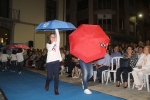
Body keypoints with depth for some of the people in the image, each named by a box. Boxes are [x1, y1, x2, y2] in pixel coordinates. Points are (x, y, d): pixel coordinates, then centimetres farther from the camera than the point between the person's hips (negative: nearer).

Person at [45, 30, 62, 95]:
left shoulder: (57, 43, 11)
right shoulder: (48, 44, 10)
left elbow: (58, 36, -6)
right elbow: (50, 48, -14)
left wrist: (56, 29, -11)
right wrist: (53, 42, -23)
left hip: (56, 61, 0)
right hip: (49, 62, 0)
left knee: (56, 76, -3)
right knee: (49, 76, 3)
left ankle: (56, 90, 8)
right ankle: (47, 84, 35)